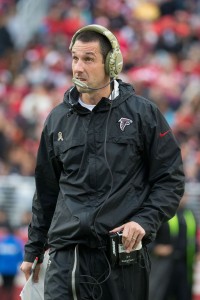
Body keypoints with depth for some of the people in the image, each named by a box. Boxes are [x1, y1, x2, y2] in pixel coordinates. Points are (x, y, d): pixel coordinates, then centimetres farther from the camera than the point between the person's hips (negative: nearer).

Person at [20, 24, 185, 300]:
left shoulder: (142, 113, 3)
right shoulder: (58, 120, 13)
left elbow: (171, 179, 4)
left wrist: (144, 221, -11)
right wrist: (33, 251, 20)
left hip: (123, 255, -2)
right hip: (66, 255, 2)